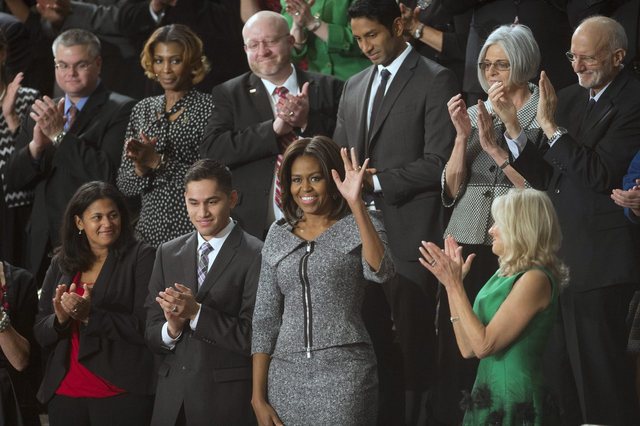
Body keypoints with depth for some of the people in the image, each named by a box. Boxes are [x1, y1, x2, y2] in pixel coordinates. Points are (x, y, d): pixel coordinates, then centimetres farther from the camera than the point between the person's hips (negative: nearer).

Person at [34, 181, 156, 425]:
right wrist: (60, 319, -10)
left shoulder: (140, 257, -2)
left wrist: (90, 316, -19)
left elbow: (145, 327, -10)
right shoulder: (61, 264, 11)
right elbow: (40, 332, 11)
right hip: (64, 393, 4)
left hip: (121, 393, -4)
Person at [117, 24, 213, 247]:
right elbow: (124, 185, 11)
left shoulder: (208, 107, -3)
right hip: (149, 228, 4)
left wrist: (158, 162, -14)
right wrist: (140, 168, -9)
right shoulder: (143, 109, 13)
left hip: (193, 233, -4)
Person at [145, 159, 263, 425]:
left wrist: (196, 313, -20)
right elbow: (151, 334, 8)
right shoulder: (168, 253, 9)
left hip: (227, 401, -4)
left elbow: (252, 337, -14)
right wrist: (172, 328, -12)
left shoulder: (255, 256, -9)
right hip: (172, 399, 4)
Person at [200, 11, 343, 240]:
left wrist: (308, 121, -16)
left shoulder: (328, 89, 7)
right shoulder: (229, 94, 5)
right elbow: (210, 151, -8)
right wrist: (274, 128, -16)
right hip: (255, 228, -1)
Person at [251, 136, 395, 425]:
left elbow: (380, 272, -20)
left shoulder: (359, 227, 1)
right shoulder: (279, 235, 10)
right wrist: (258, 397, 4)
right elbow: (265, 319, 10)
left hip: (343, 374, -3)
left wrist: (356, 204, -25)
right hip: (286, 376, 3)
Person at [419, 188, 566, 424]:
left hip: (514, 406, -8)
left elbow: (484, 345, -19)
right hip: (489, 397, 8)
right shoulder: (505, 274, 11)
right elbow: (468, 348, 10)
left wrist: (454, 285, -15)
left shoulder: (535, 279, -15)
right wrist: (451, 283, 9)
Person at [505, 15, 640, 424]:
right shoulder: (568, 99, 13)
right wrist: (512, 135, 0)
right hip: (560, 255, 8)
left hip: (600, 263, -8)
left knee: (598, 371, -3)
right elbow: (548, 176, 13)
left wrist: (553, 128, -19)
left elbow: (603, 175, -20)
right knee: (561, 368, 11)